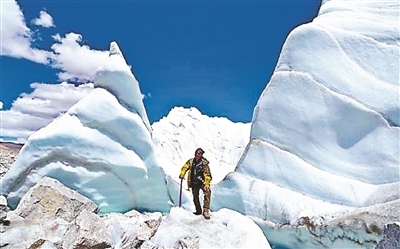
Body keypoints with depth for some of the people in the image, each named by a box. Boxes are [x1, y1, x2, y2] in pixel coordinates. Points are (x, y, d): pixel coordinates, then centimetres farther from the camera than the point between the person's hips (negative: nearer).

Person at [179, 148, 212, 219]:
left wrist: (207, 184, -26)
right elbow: (184, 168, 15)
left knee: (207, 192, -28)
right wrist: (182, 174, -2)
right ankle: (198, 211, 33)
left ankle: (206, 210, -23)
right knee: (195, 197, 10)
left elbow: (208, 175, -15)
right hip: (194, 183, 4)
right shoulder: (190, 161, 0)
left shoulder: (204, 163, -12)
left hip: (202, 182, -4)